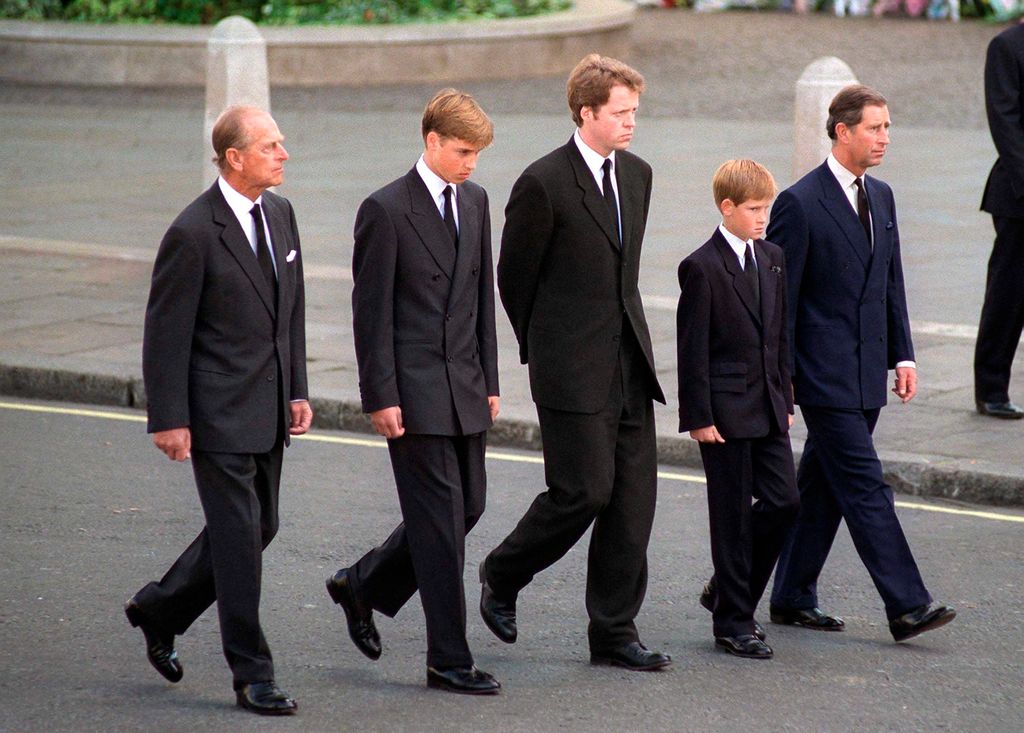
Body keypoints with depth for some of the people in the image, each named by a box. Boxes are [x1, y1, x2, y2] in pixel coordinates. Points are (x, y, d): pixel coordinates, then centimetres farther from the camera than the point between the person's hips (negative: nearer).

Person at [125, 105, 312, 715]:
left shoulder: (280, 213, 8)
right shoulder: (194, 233, -16)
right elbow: (166, 332, -13)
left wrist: (298, 390, 12)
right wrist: (170, 420, -14)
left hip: (269, 412, 8)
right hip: (220, 412, -8)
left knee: (259, 527, 15)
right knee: (239, 538, -4)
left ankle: (160, 610, 34)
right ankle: (253, 676, 4)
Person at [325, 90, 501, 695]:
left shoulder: (474, 201, 11)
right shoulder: (387, 210, -10)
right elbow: (371, 311, -10)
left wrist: (489, 379, 13)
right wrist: (381, 397, -13)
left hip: (465, 389, 7)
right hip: (415, 391, -7)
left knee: (468, 507, 11)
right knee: (440, 519, -6)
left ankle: (363, 585, 30)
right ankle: (449, 659, 0)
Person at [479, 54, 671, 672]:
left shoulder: (637, 174, 11)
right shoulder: (544, 183, -12)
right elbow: (514, 277, -3)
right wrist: (543, 348, 7)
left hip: (630, 360, 7)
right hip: (573, 367, -7)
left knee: (634, 496, 3)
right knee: (584, 491, -7)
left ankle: (614, 632, 9)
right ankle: (503, 576, 18)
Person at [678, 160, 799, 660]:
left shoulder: (771, 259, 11)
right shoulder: (703, 268, -11)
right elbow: (692, 350, -12)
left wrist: (785, 398, 15)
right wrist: (699, 417, -14)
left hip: (768, 408, 7)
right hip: (726, 411, -7)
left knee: (783, 501, 4)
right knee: (732, 515, 0)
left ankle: (728, 591, 22)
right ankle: (732, 623, 9)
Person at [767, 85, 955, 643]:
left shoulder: (880, 197, 12)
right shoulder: (800, 203, -11)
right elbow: (780, 297, -10)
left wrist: (903, 354, 10)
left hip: (865, 375, 8)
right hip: (824, 374, -8)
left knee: (823, 487, 13)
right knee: (865, 487, -9)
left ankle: (792, 597, 21)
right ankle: (906, 607, -10)